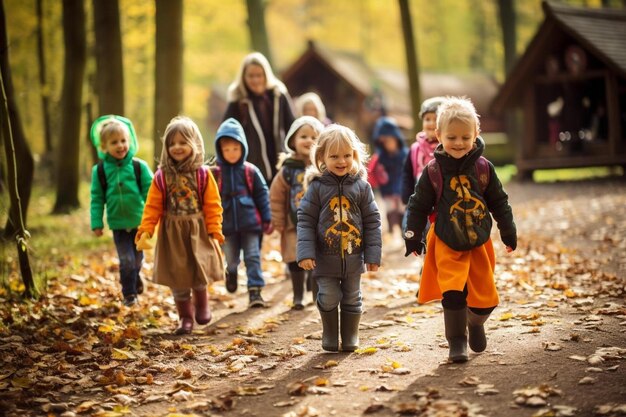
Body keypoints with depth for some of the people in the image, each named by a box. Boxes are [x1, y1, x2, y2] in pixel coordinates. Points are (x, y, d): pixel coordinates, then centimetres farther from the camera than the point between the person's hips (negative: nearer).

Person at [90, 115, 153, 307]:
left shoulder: (139, 166, -8)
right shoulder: (100, 170, -4)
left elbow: (150, 192, -5)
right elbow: (97, 198, 0)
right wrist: (96, 223, -2)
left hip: (139, 222, 1)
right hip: (118, 224, -1)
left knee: (138, 258, 17)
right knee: (126, 260, -3)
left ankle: (134, 278, 46)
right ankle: (129, 294, 14)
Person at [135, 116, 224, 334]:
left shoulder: (203, 174, -3)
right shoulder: (161, 176, -1)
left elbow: (213, 206, -3)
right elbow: (152, 207, -2)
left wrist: (215, 233, -9)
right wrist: (145, 231, -13)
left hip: (198, 232, -1)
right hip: (172, 234, 1)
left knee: (199, 271, -8)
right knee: (177, 277, 5)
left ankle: (201, 303, 23)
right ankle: (185, 316, 21)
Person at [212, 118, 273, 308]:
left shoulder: (251, 171, -2)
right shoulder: (215, 173, -1)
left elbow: (262, 195, 2)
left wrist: (267, 219, -1)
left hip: (250, 223, -1)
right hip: (227, 225, 1)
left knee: (253, 257, -3)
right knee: (231, 259, 16)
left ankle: (255, 290, 0)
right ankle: (231, 272, 48)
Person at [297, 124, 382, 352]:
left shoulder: (361, 186, -3)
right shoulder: (317, 187, -7)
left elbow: (372, 221, 0)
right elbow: (305, 221, -6)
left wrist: (373, 254, -3)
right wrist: (305, 253, -15)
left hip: (353, 256, 2)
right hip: (325, 257, -2)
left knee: (352, 298, 13)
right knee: (329, 298, 1)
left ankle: (350, 336, 28)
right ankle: (329, 335, 22)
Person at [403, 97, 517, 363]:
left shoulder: (483, 168, -1)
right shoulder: (434, 171, -6)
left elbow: (499, 202, 9)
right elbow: (418, 205, 1)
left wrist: (509, 232, 11)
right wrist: (413, 236, -1)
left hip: (479, 242, 2)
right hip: (446, 244, -2)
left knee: (485, 295, 7)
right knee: (453, 292, -15)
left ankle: (475, 323, 38)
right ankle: (457, 341, -1)